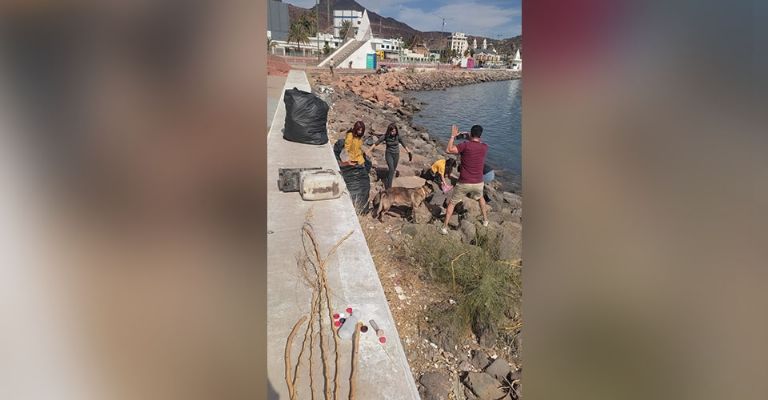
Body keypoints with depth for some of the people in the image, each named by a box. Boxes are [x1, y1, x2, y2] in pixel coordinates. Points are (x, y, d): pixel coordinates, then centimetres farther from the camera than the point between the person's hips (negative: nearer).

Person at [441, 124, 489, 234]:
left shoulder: (466, 145, -17)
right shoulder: (485, 147, -3)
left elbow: (448, 150, -19)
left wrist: (453, 136, -11)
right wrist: (476, 138, 26)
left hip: (464, 184, -3)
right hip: (478, 183, 4)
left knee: (452, 203, 14)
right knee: (480, 198, 36)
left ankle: (445, 227, 11)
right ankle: (485, 220, 45)